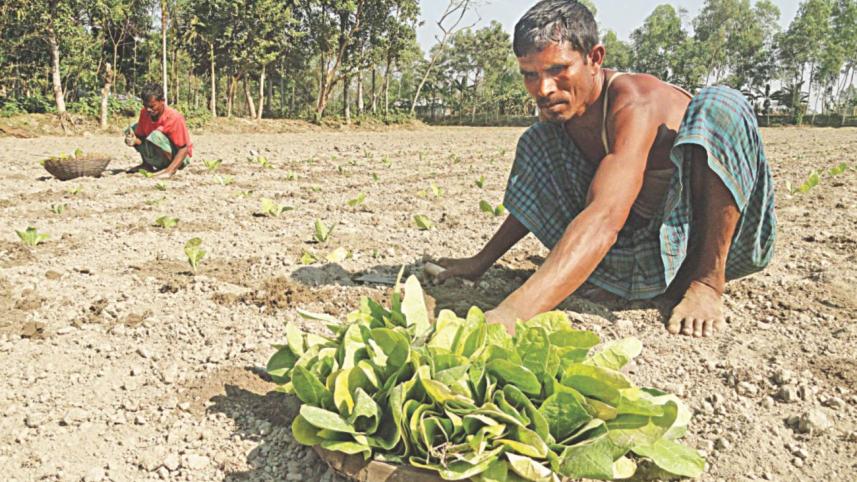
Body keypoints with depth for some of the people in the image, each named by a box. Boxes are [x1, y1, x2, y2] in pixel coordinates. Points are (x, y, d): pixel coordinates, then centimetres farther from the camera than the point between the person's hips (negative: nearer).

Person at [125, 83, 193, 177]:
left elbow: (184, 149, -27)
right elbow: (140, 137, 1)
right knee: (132, 129, 2)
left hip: (177, 157, -7)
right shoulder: (144, 113, -9)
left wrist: (169, 171, -36)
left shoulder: (174, 118, -27)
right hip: (160, 157, 7)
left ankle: (170, 167, -13)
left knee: (156, 135, -32)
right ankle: (147, 164, 5)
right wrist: (135, 140, -25)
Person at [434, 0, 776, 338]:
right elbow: (536, 193, 9)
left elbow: (605, 219, -44)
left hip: (720, 235, -7)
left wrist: (509, 315, -56)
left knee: (718, 105, -33)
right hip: (649, 231, 7)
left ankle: (707, 281, -21)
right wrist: (481, 262, 2)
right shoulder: (557, 106, -6)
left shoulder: (635, 101, -29)